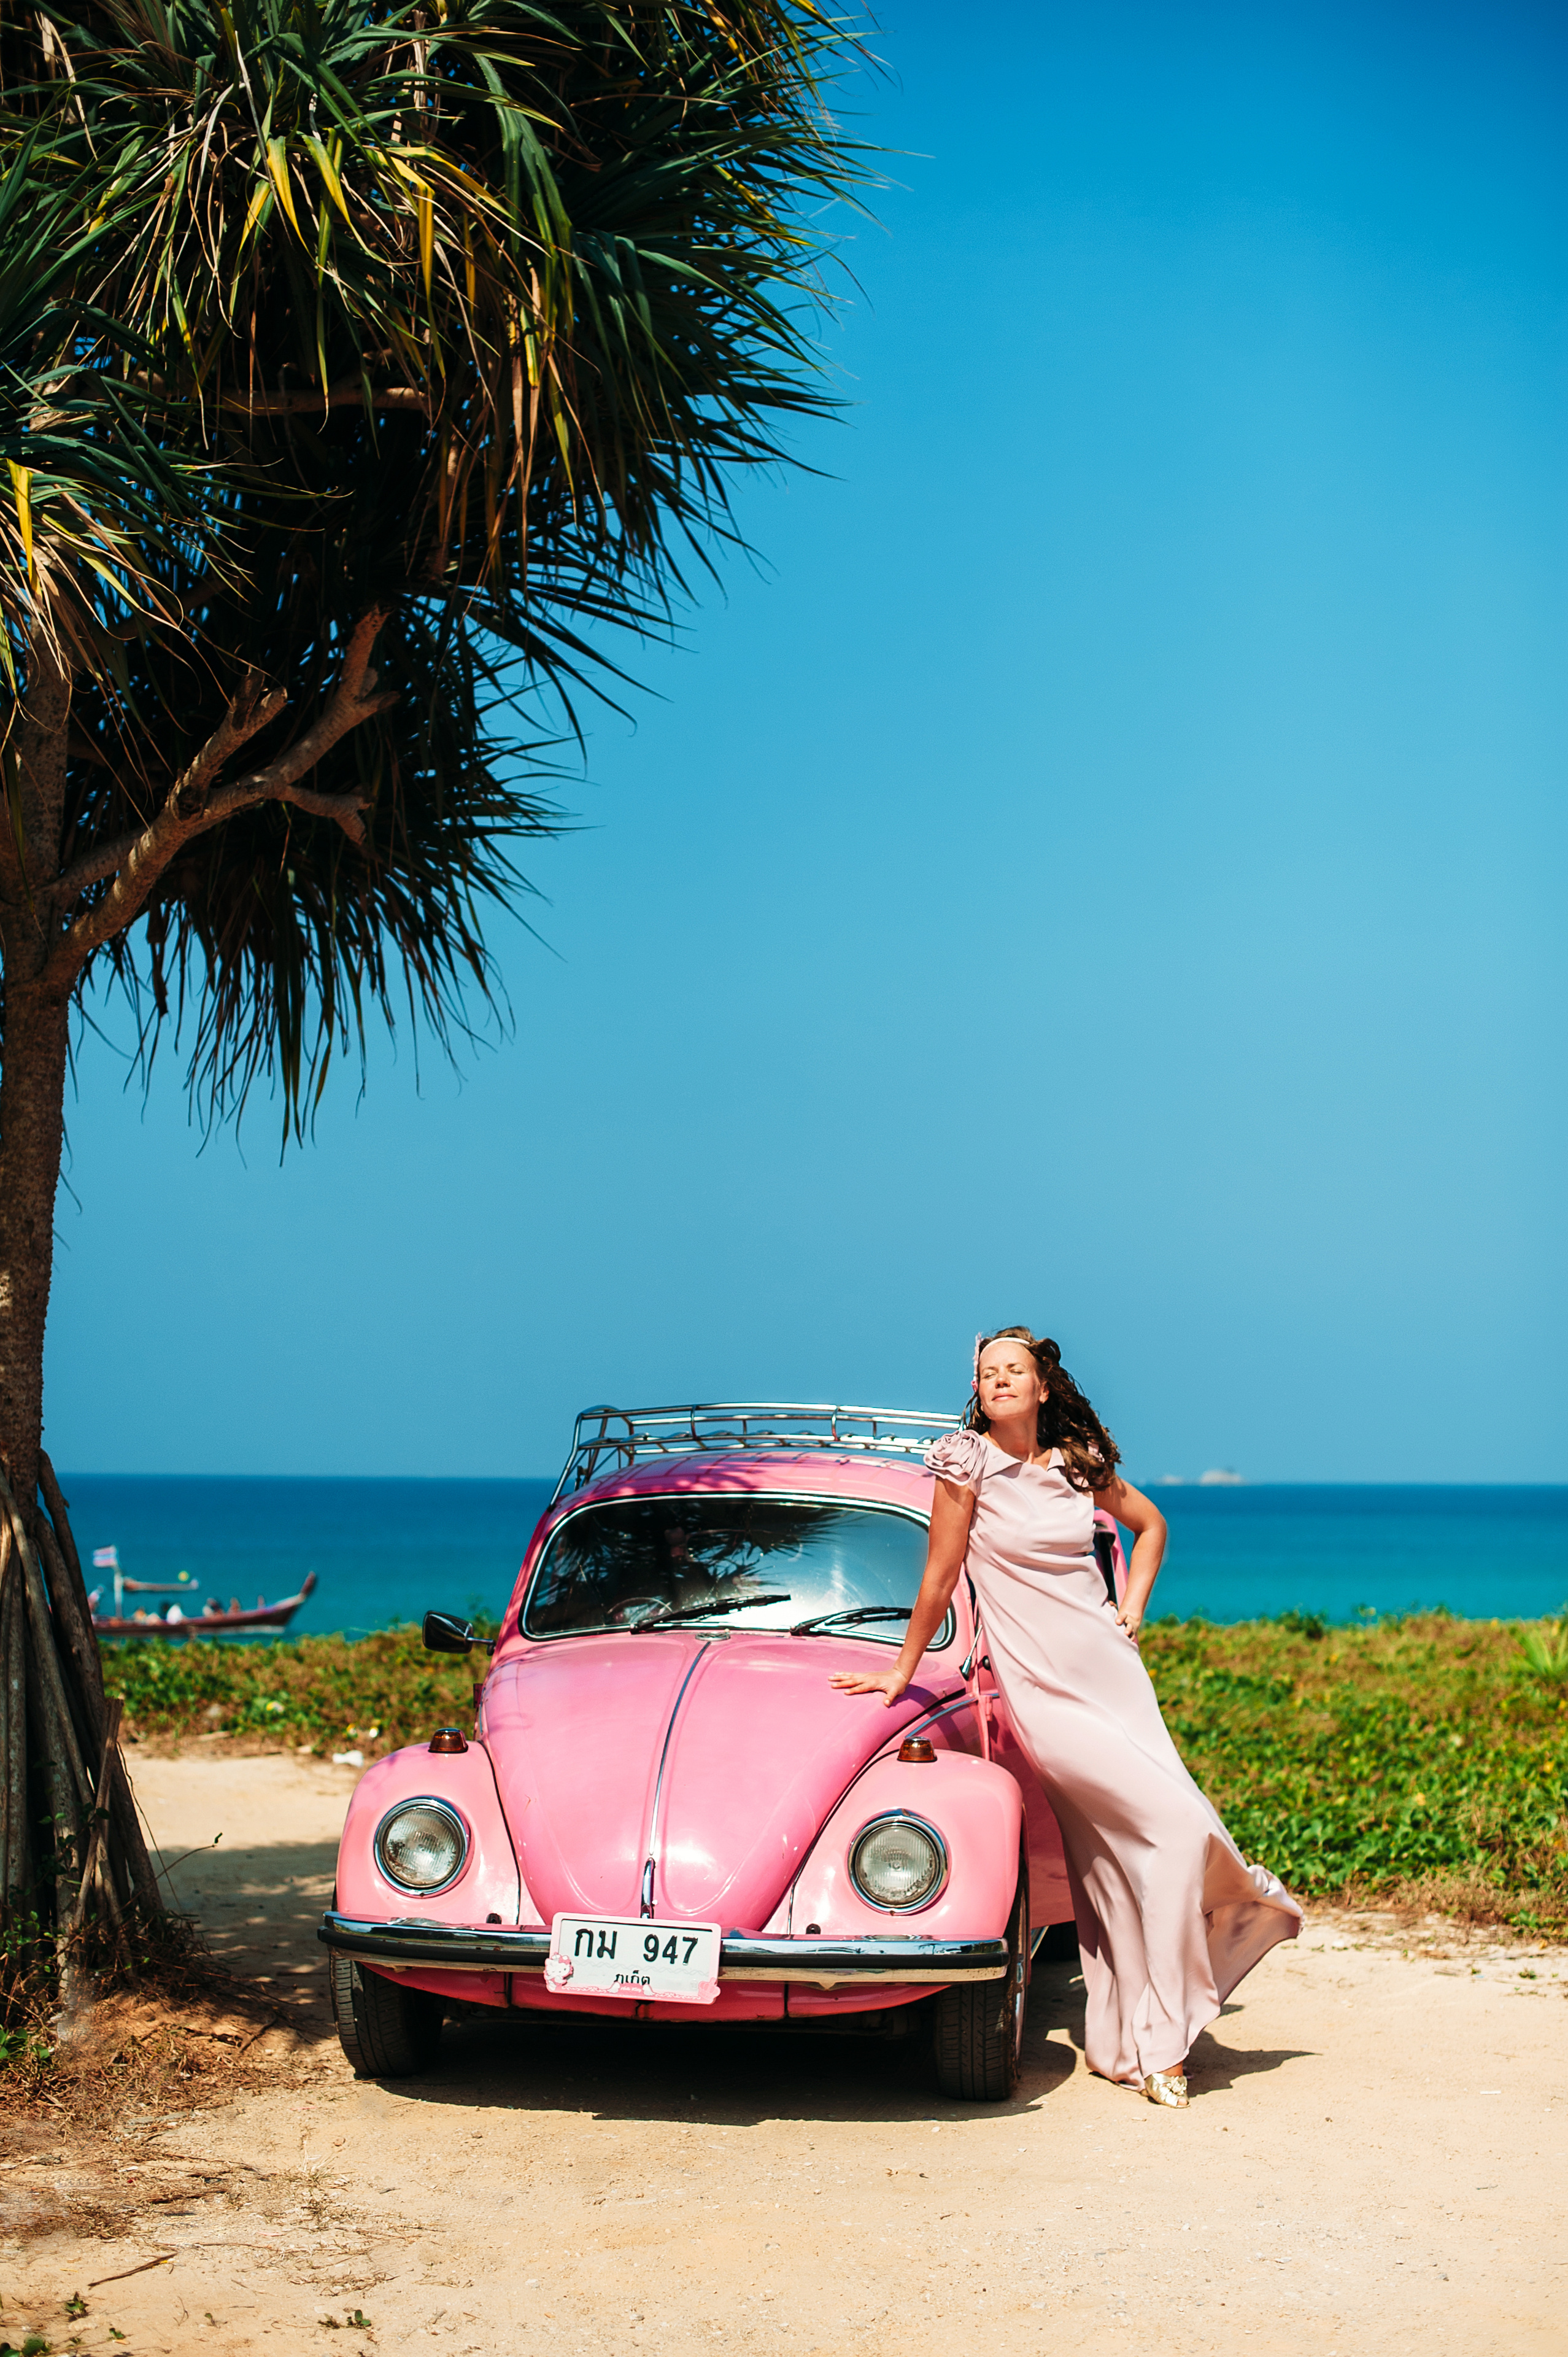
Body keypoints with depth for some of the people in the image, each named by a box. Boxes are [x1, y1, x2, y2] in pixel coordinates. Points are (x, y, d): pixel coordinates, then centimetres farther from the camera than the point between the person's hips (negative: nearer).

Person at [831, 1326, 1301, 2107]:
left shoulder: (1079, 1461, 7)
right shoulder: (968, 1461, -7)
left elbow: (1150, 1523, 24)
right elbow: (939, 1580, -1)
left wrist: (1132, 1609, 13)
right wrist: (903, 1671, 1)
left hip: (1111, 1669, 5)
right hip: (1042, 1690, -5)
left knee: (1119, 1860, 2)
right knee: (1177, 1828, -14)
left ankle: (1122, 2043, 18)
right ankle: (1159, 2044, -1)